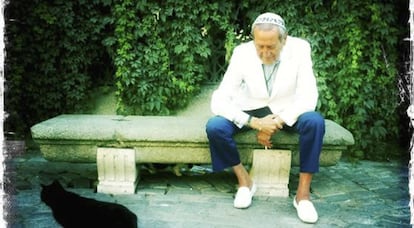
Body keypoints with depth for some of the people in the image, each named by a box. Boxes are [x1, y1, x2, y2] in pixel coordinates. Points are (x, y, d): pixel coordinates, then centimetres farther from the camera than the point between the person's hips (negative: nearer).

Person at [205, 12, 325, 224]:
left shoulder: (299, 49, -20)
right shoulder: (242, 53, -20)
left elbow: (308, 98, -21)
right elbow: (219, 101, -25)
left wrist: (277, 123, -31)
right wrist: (255, 123, -36)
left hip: (287, 111, 0)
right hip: (251, 110, 0)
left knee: (315, 121, -32)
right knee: (214, 127, -27)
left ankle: (303, 192, -18)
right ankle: (244, 180, -4)